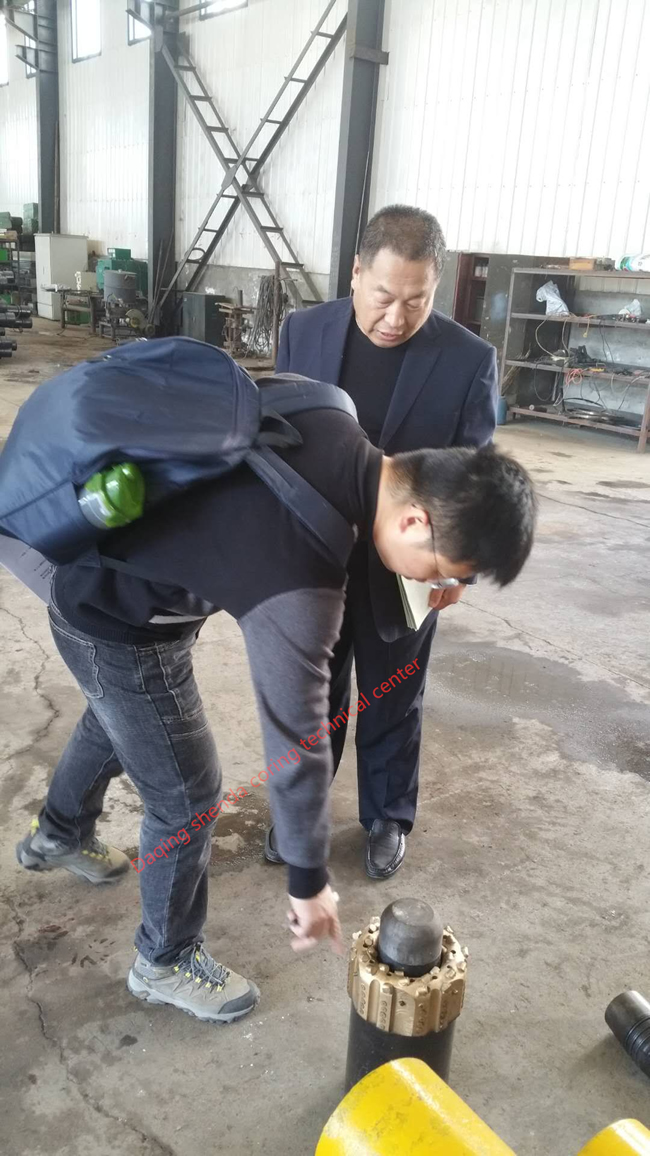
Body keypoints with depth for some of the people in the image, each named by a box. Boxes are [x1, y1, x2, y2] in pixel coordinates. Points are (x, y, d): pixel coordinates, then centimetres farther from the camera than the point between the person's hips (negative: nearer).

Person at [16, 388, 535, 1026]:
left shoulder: (338, 424, -16)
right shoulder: (300, 591, -37)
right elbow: (296, 742, -28)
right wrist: (308, 882, -13)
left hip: (108, 572, 9)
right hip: (116, 627, -9)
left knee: (119, 719, 32)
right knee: (187, 795, 4)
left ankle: (58, 832, 62)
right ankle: (165, 961, 30)